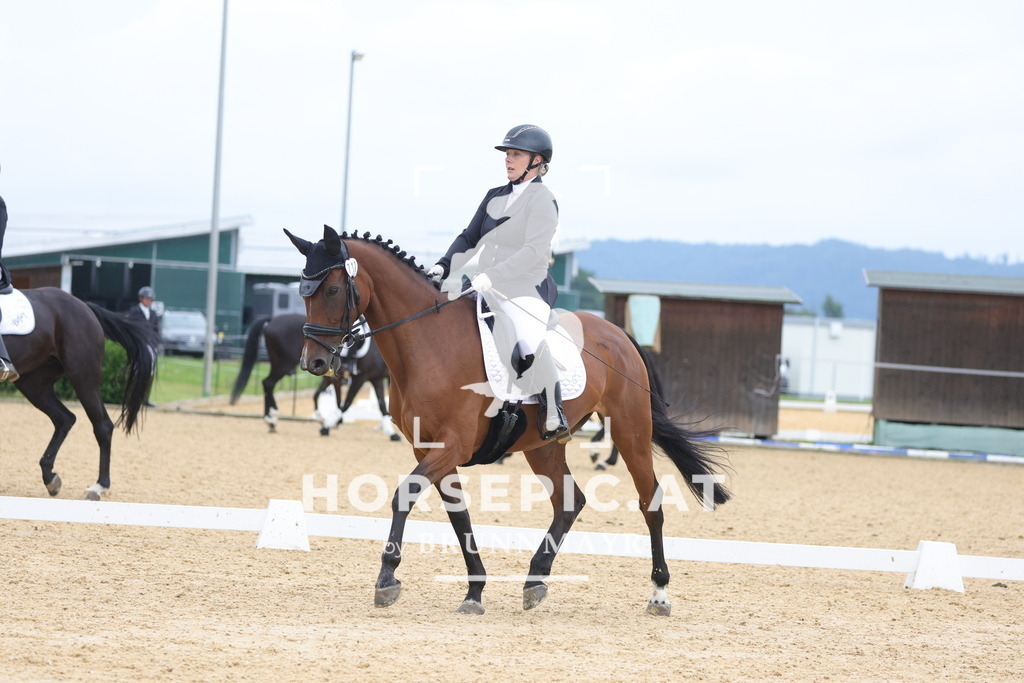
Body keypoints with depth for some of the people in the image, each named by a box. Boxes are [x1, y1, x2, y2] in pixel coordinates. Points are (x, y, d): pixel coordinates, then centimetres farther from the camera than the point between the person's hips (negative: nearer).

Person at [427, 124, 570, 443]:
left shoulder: (542, 199, -7)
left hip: (526, 288, -9)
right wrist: (444, 266, 3)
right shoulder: (495, 196, 15)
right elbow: (469, 238, 20)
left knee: (530, 344, -32)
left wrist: (492, 275, -26)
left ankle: (553, 416, -15)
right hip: (487, 287, 9)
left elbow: (534, 251, -18)